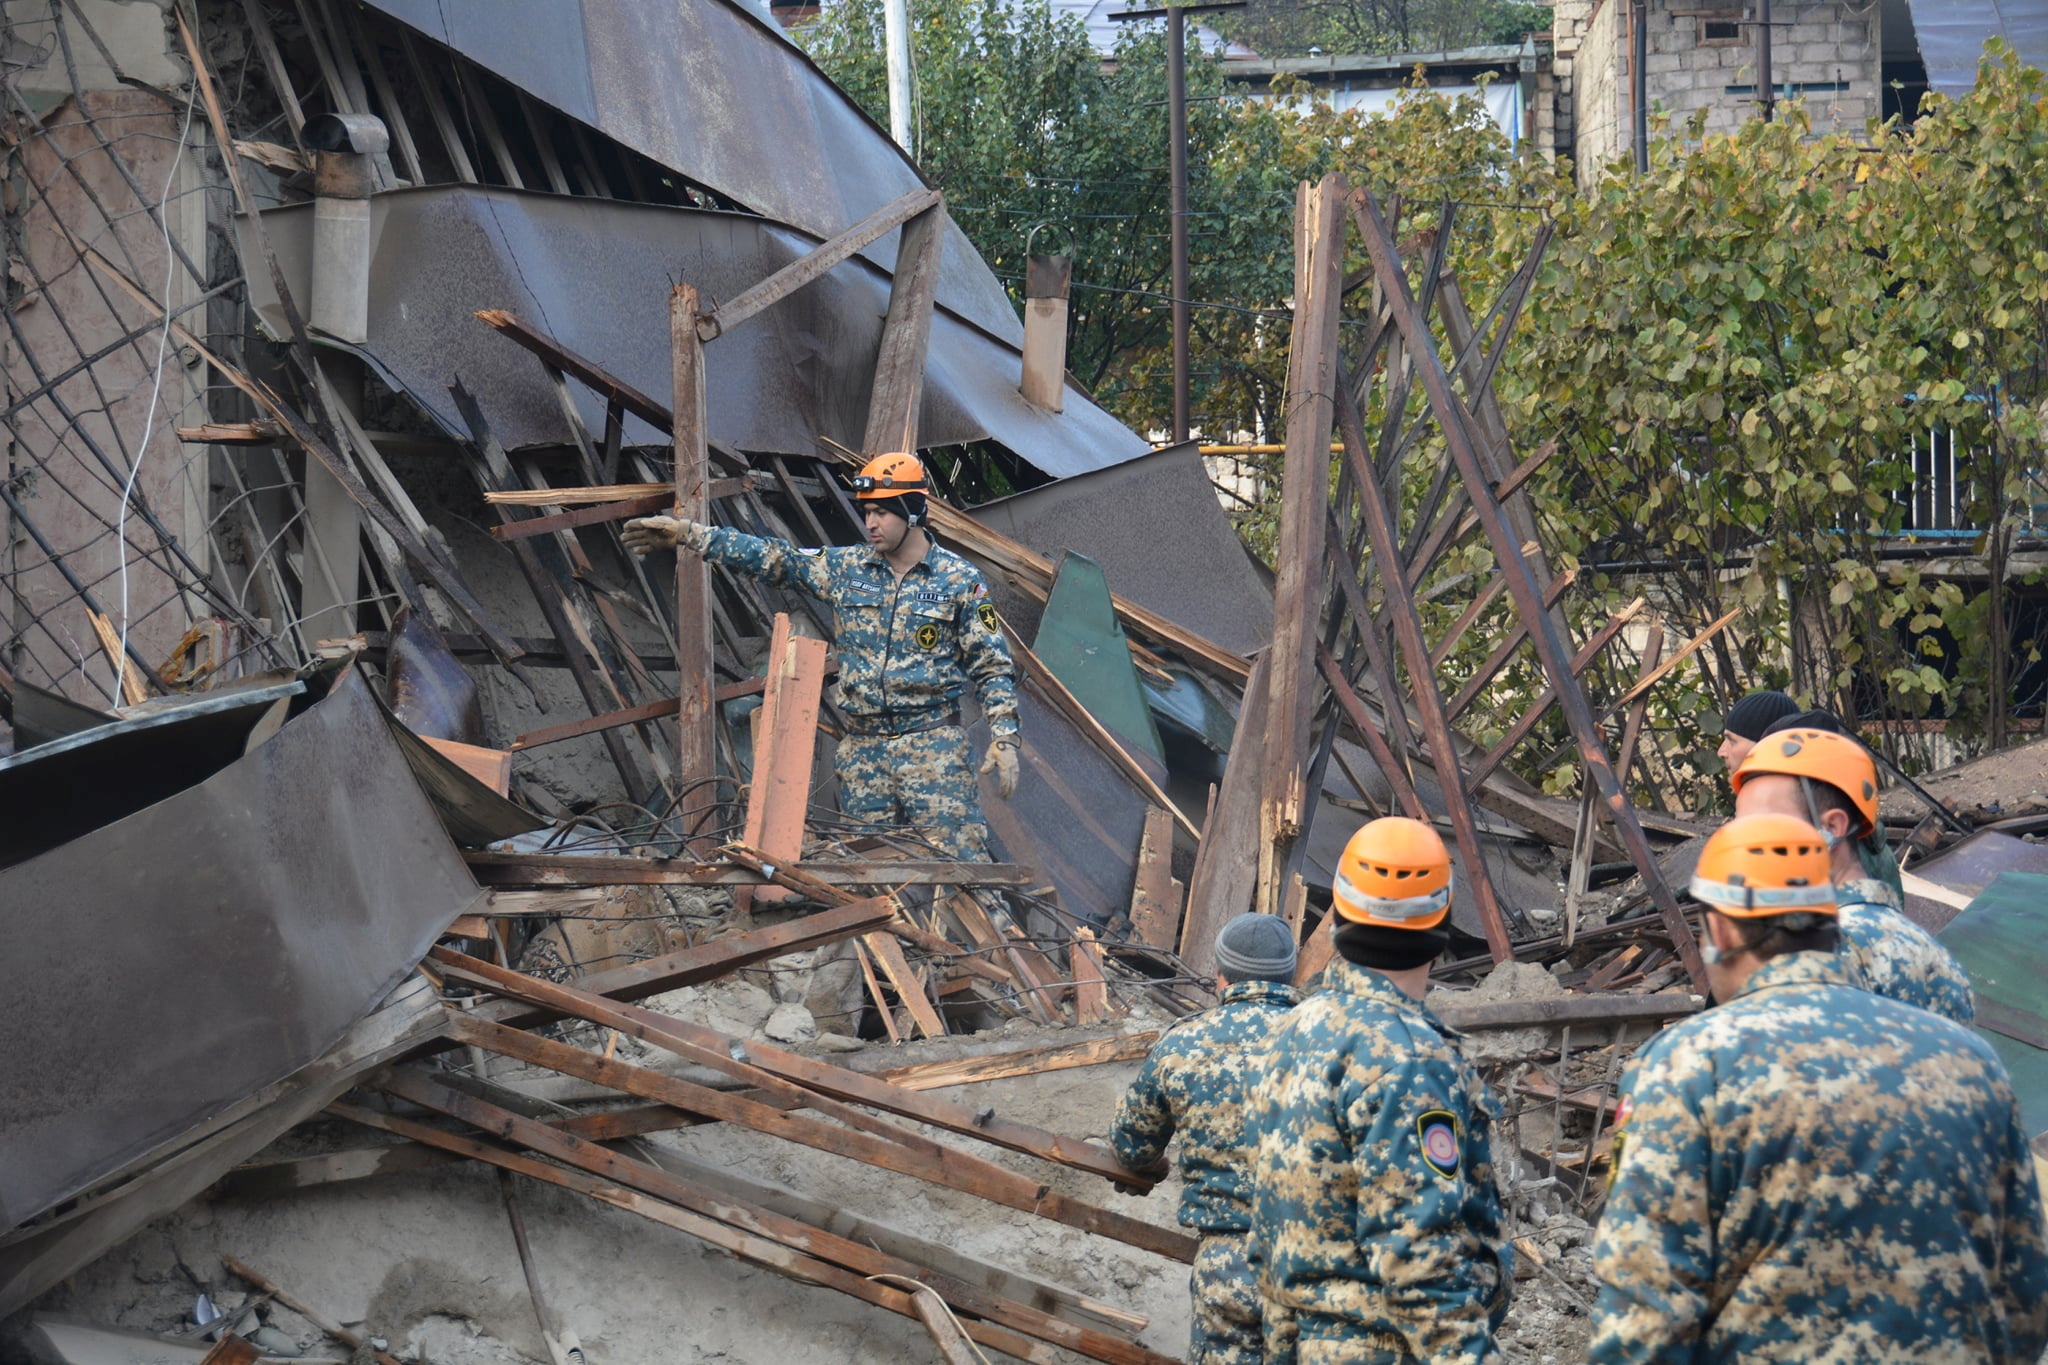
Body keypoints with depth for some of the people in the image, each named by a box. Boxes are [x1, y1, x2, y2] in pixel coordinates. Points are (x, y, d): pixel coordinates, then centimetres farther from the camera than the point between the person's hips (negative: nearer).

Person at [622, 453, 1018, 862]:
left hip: (933, 748, -4)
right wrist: (687, 534, 2)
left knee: (957, 860, -12)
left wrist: (1004, 738, -10)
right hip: (862, 749, 4)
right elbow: (771, 559, 8)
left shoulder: (960, 580, -1)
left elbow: (992, 666, 1)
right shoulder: (847, 567, 9)